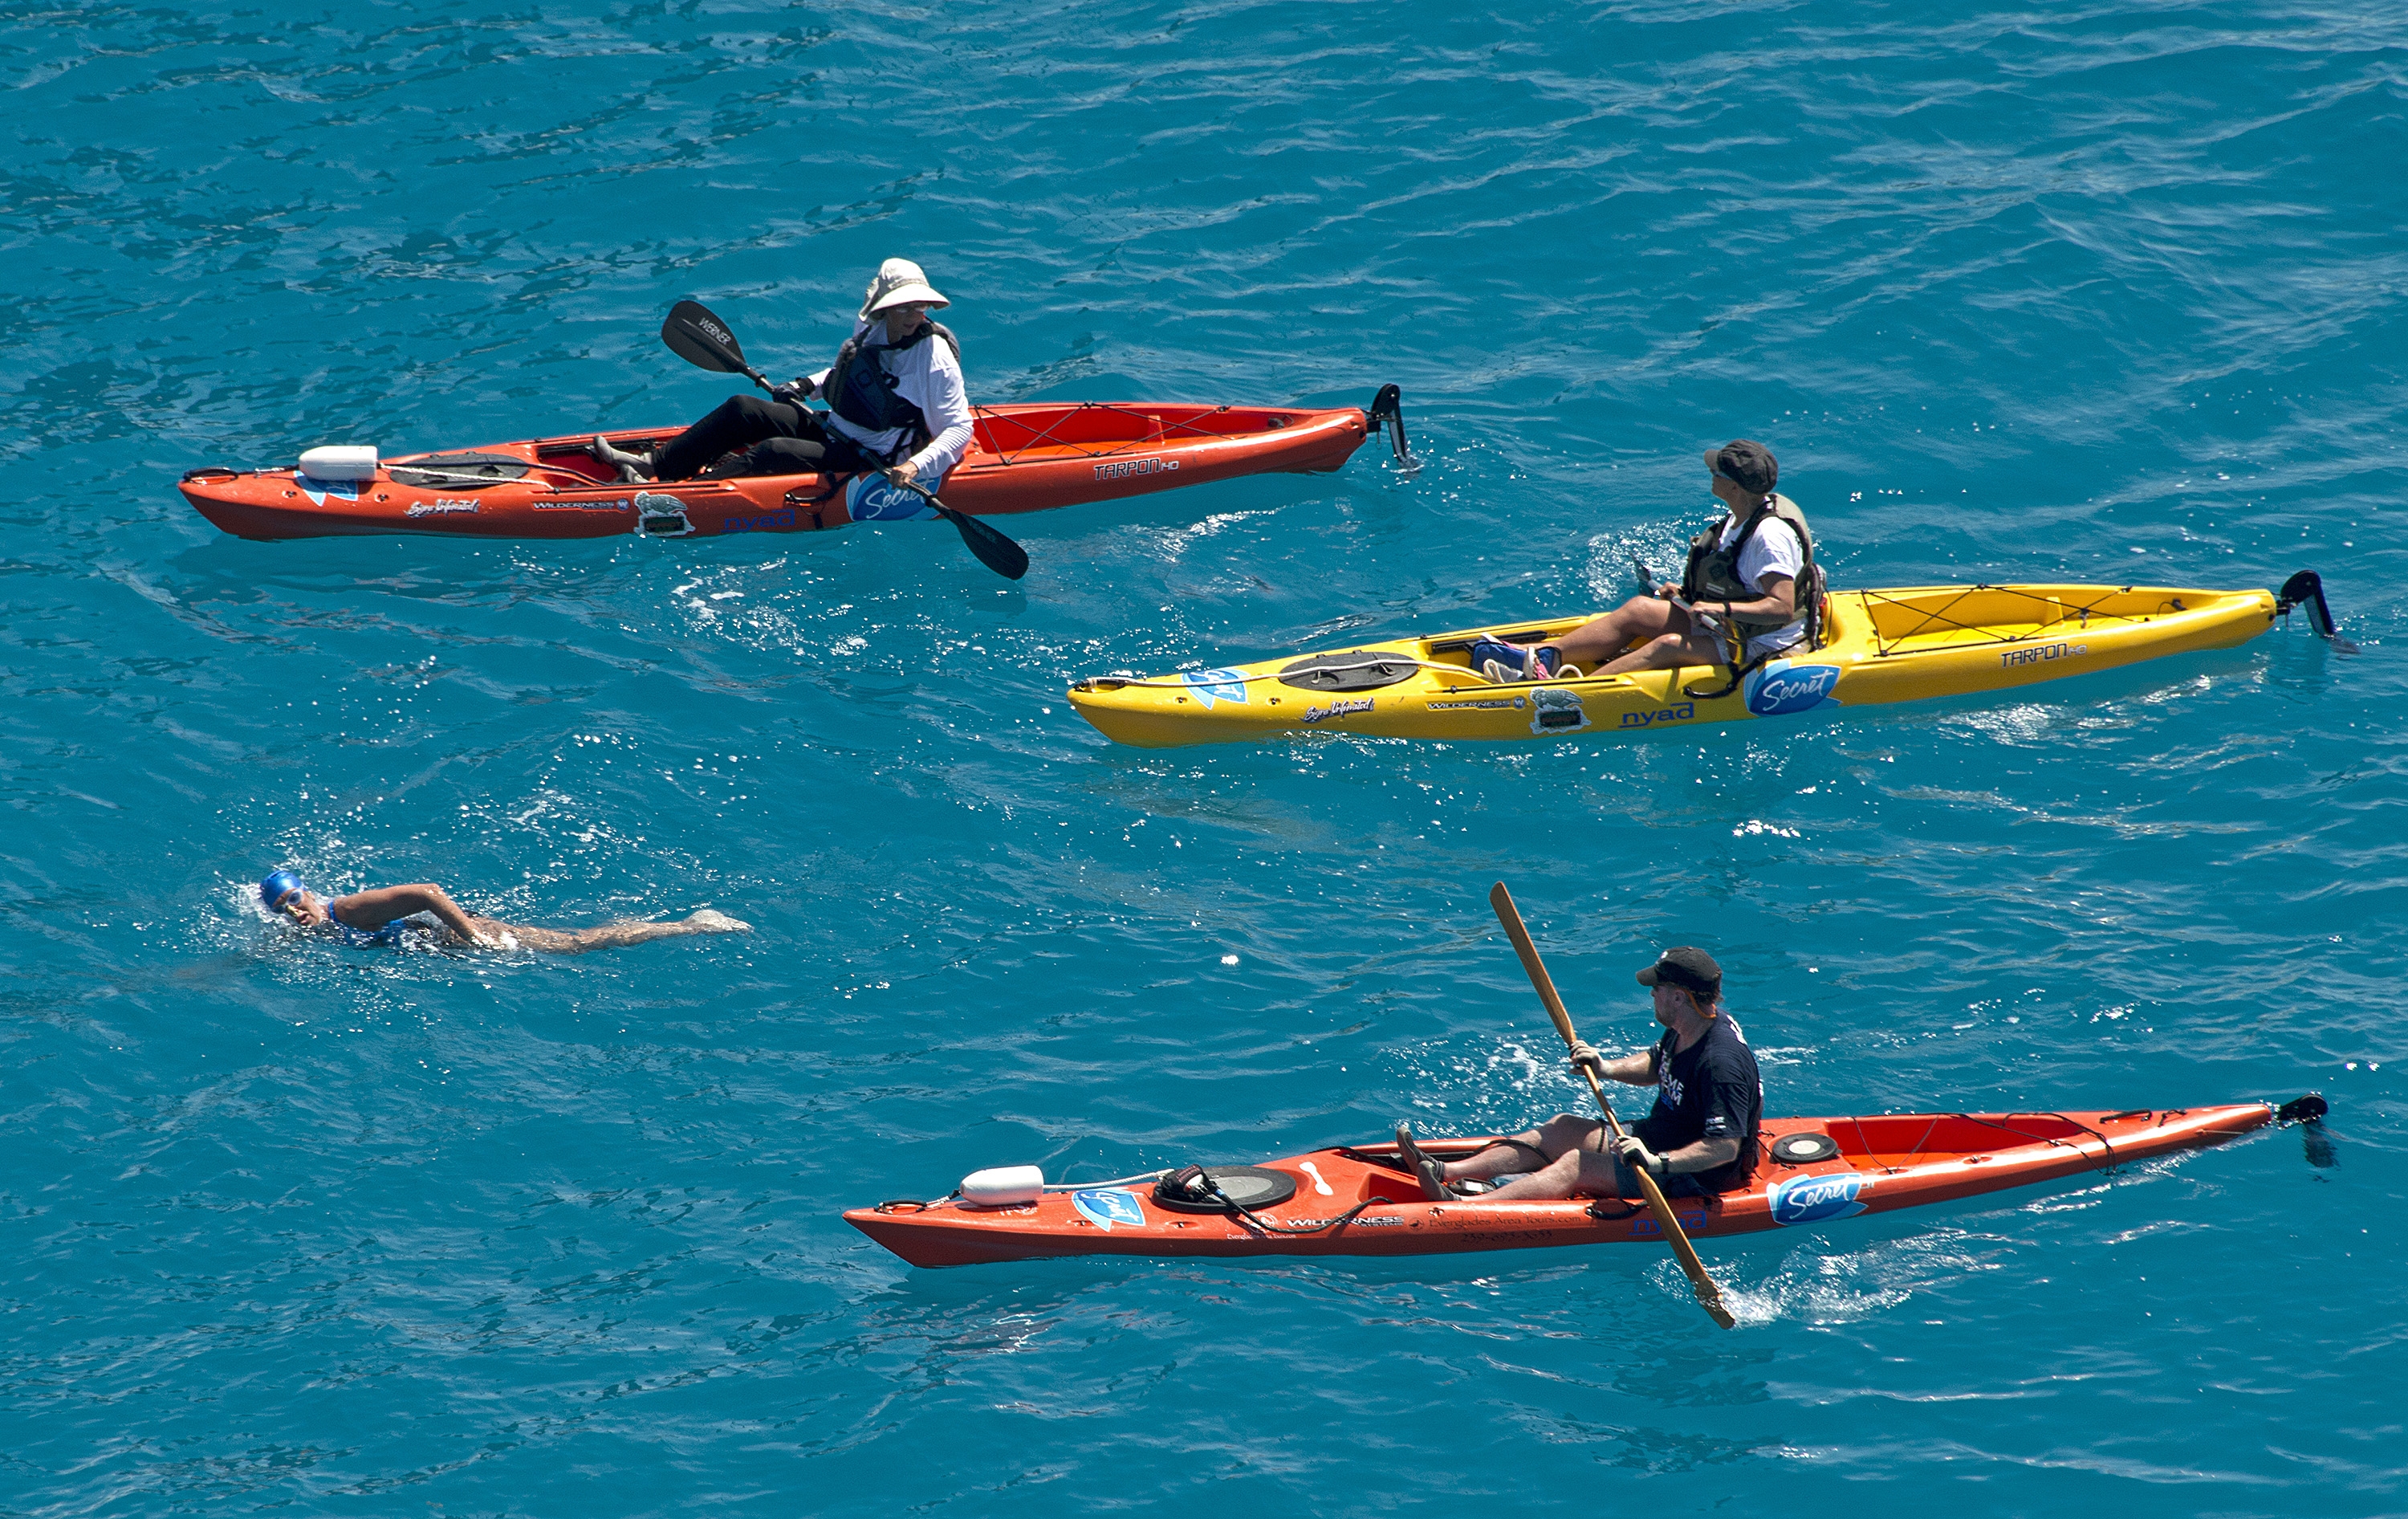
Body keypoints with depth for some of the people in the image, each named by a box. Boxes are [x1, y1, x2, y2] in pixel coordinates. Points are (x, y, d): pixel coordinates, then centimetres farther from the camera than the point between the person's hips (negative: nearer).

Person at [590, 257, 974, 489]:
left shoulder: (934, 357, -18)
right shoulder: (870, 330, 3)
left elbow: (960, 429, -20)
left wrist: (916, 466, -34)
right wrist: (808, 385, 10)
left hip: (869, 461, -8)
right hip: (833, 429, 8)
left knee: (773, 452, -28)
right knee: (741, 410, -4)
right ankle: (652, 466, -3)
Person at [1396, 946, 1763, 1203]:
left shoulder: (1721, 1062, -29)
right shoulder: (1684, 1031, 2)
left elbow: (1726, 1147, -35)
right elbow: (1654, 1066, 23)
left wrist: (1658, 1162, -43)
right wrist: (1608, 1069, 4)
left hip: (1695, 1177, -10)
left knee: (1577, 1164, -22)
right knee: (1562, 1129, 3)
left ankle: (1464, 1207, -35)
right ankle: (1443, 1171, -5)